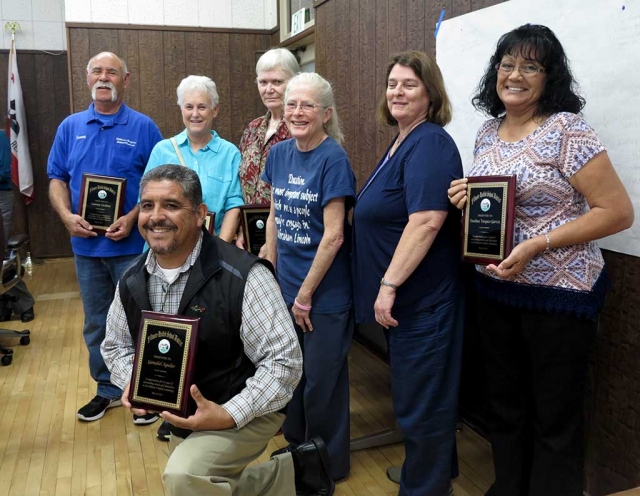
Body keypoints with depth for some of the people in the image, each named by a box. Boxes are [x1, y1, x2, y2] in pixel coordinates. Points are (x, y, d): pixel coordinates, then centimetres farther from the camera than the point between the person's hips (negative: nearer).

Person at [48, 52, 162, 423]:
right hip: (86, 244, 4)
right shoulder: (71, 127, 8)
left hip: (132, 243, -4)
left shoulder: (144, 127, -2)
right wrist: (67, 215, -10)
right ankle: (107, 389, 31)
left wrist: (132, 218, -17)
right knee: (96, 323, 14)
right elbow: (57, 178, 9)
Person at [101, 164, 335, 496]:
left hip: (245, 413, -7)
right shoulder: (131, 281, -5)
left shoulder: (243, 276, -26)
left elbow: (285, 360, -24)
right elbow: (116, 345, 10)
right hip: (181, 417, 7)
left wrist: (229, 415, -31)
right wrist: (130, 382, -12)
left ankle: (295, 469, -4)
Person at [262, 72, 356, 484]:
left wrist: (305, 295, -14)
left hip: (324, 293, -6)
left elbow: (333, 236, -19)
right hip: (286, 286, 6)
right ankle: (297, 444, 42)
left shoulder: (333, 159, -16)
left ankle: (329, 464, 30)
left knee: (322, 381, 9)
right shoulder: (280, 153, 3)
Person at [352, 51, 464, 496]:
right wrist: (387, 284, 20)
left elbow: (427, 221, -27)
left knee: (422, 397, 4)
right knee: (424, 392, 22)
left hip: (421, 297, -10)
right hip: (410, 296, 10)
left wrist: (389, 284, -25)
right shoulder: (403, 143, 15)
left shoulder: (429, 145, -16)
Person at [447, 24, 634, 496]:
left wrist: (538, 244, -23)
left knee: (554, 417, 9)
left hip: (559, 293, -6)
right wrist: (467, 196, -4)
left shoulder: (567, 130, -14)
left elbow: (618, 211, -16)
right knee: (506, 404, 19)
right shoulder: (488, 131, 6)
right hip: (495, 288, 7)